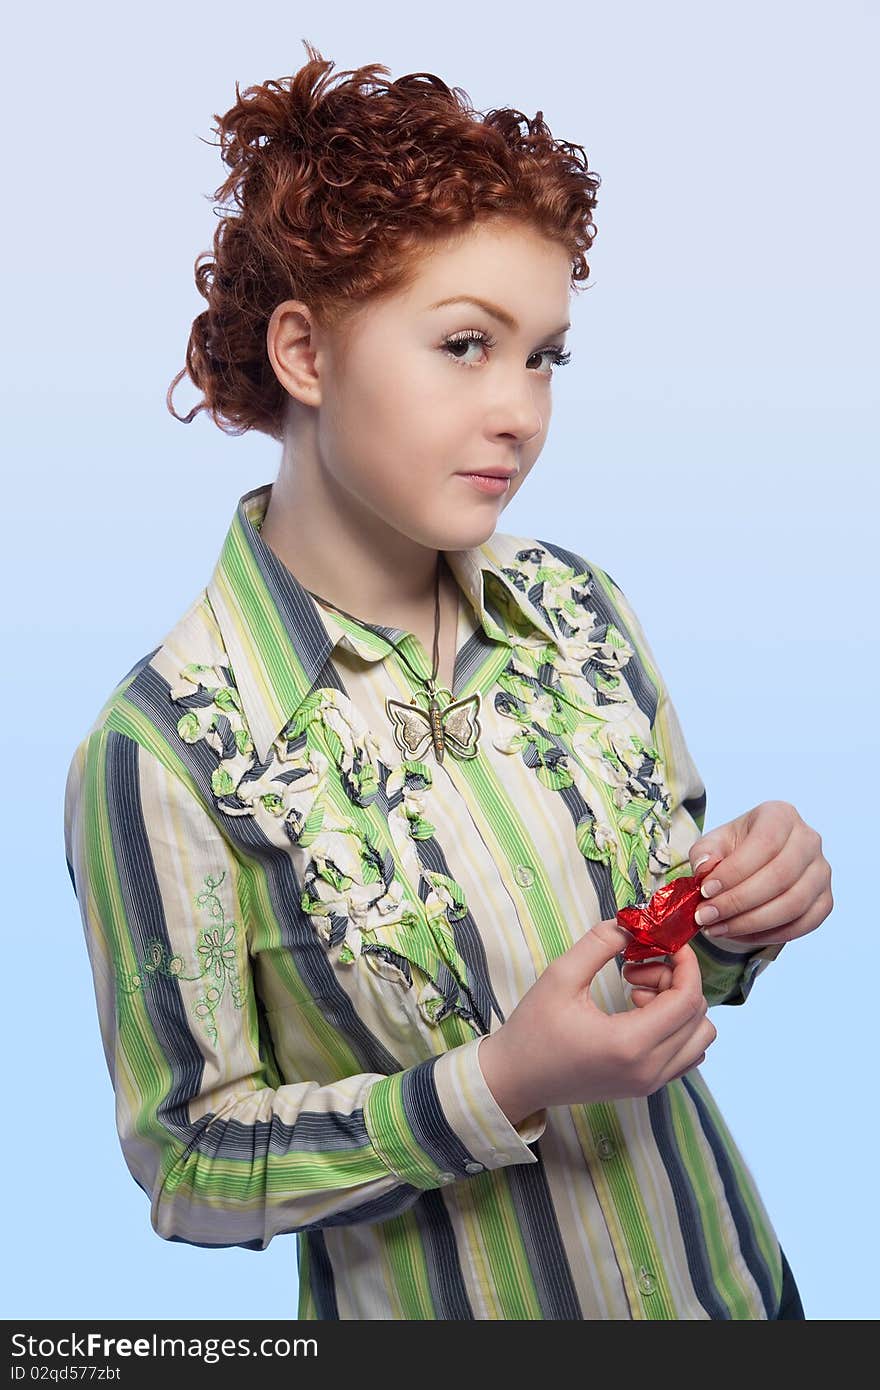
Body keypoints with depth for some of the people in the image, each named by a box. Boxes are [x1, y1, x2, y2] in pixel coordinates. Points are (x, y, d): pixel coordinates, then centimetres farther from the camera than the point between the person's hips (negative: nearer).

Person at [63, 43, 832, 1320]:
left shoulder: (581, 607, -7)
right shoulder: (166, 750, -23)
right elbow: (186, 1158, -16)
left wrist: (744, 909, -16)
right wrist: (502, 1087, -27)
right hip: (441, 1304, -4)